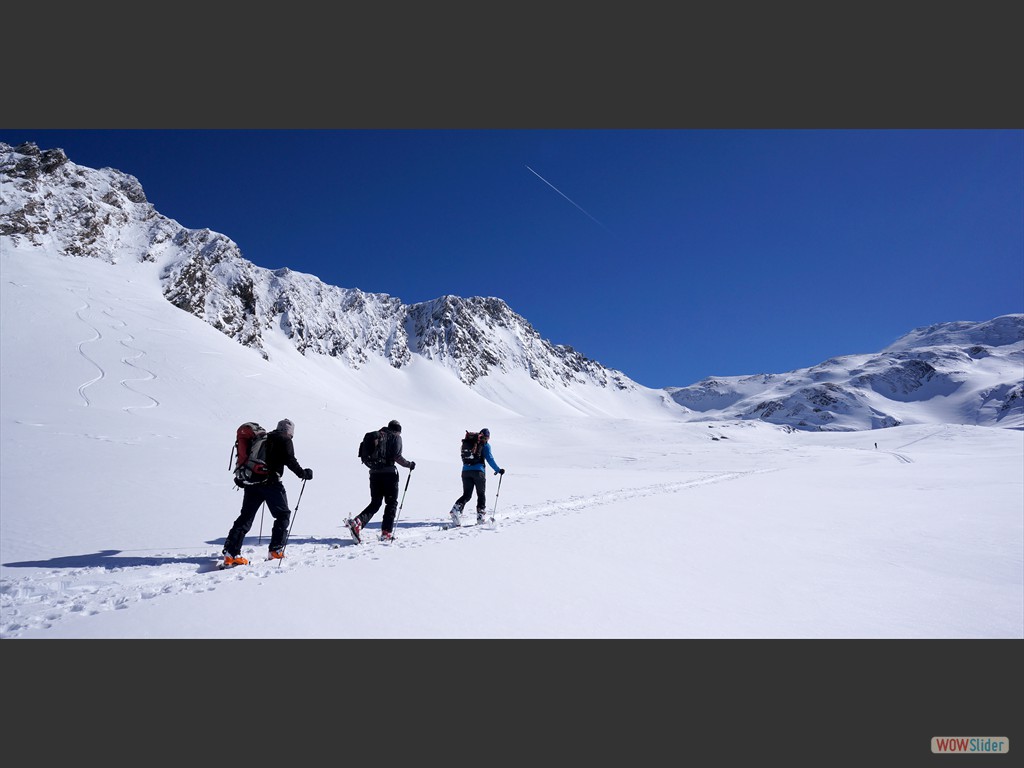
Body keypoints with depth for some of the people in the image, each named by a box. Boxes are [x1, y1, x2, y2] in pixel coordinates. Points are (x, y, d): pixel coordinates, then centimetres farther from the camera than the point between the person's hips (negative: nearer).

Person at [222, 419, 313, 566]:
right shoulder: (285, 440, 1)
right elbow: (290, 460, -10)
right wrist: (303, 473, 1)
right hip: (270, 482, -6)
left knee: (246, 516, 9)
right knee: (283, 514, 8)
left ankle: (231, 553, 0)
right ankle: (276, 550, 3)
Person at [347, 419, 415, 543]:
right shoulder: (396, 437, 1)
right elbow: (397, 456, -11)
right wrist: (409, 464, 2)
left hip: (374, 472, 5)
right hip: (389, 473, -5)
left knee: (375, 503, 11)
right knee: (391, 503, 6)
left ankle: (357, 522, -11)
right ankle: (386, 532, 0)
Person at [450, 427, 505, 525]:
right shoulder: (485, 444, 2)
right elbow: (489, 458, -6)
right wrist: (498, 470, 0)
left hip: (466, 470, 4)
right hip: (478, 471, -4)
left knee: (466, 495, 7)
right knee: (481, 494, 9)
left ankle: (456, 509, -17)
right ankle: (480, 517, 5)